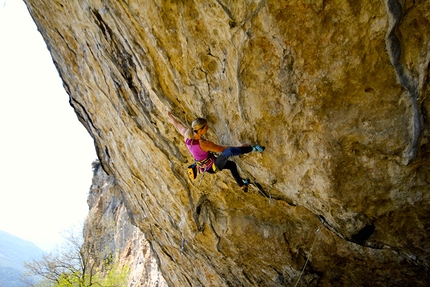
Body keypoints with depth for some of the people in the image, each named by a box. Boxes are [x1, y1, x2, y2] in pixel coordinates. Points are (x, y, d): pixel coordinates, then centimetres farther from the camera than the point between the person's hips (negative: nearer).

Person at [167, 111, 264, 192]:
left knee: (232, 164, 26)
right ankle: (253, 148, -15)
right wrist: (241, 147, -8)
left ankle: (242, 185, 42)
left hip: (206, 167, 8)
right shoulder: (204, 144, -34)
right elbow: (223, 149, -21)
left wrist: (170, 116, 27)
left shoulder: (187, 135, -16)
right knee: (229, 151, -31)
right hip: (213, 166, -8)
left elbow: (177, 125, 6)